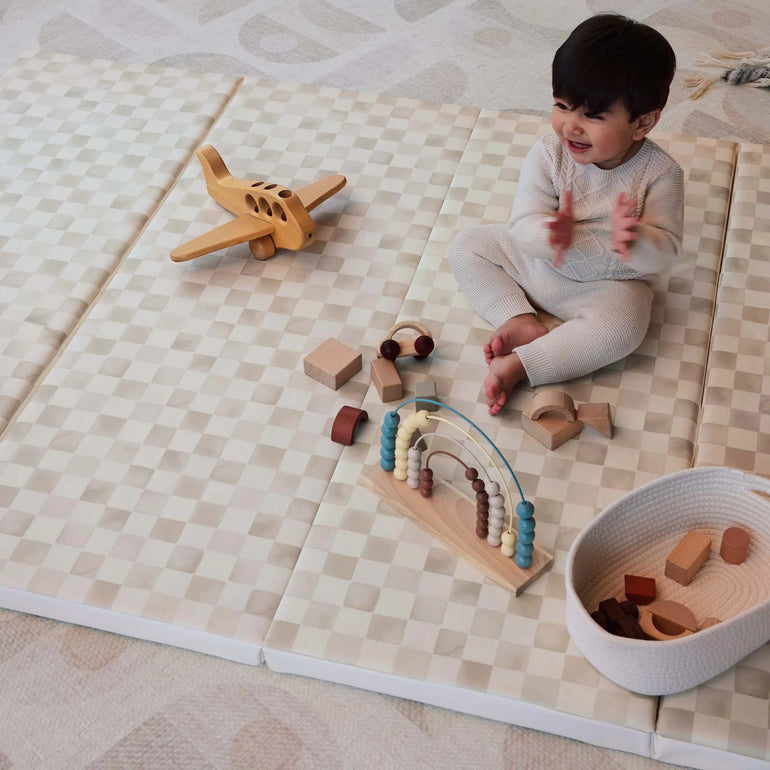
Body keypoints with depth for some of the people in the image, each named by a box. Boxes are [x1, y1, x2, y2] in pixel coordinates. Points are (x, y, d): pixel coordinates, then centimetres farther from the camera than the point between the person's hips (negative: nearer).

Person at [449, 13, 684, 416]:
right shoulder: (549, 153, -17)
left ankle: (518, 364, -28)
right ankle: (519, 320, -15)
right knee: (467, 244, -3)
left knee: (623, 324, -34)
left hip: (609, 281, -3)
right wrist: (556, 236, -45)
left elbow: (665, 250, -20)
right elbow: (523, 224, -21)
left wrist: (635, 241, -45)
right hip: (538, 261, 4)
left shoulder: (659, 173, -22)